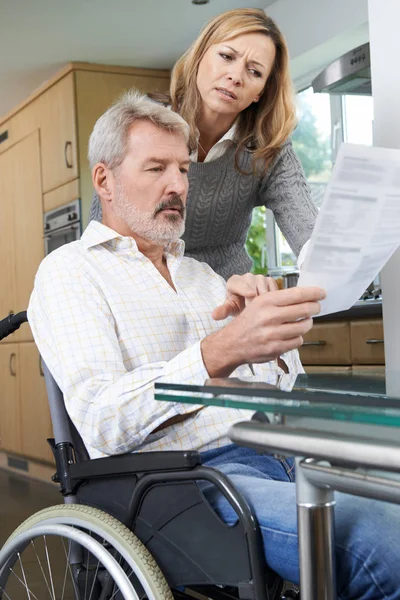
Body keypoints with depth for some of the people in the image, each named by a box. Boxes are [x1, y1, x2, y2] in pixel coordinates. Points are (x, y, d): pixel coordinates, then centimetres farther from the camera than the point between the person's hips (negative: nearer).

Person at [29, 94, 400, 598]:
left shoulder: (199, 272, 25)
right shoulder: (70, 271, 3)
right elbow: (102, 424, -15)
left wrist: (264, 319, 2)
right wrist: (222, 351, -29)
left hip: (282, 454, 7)